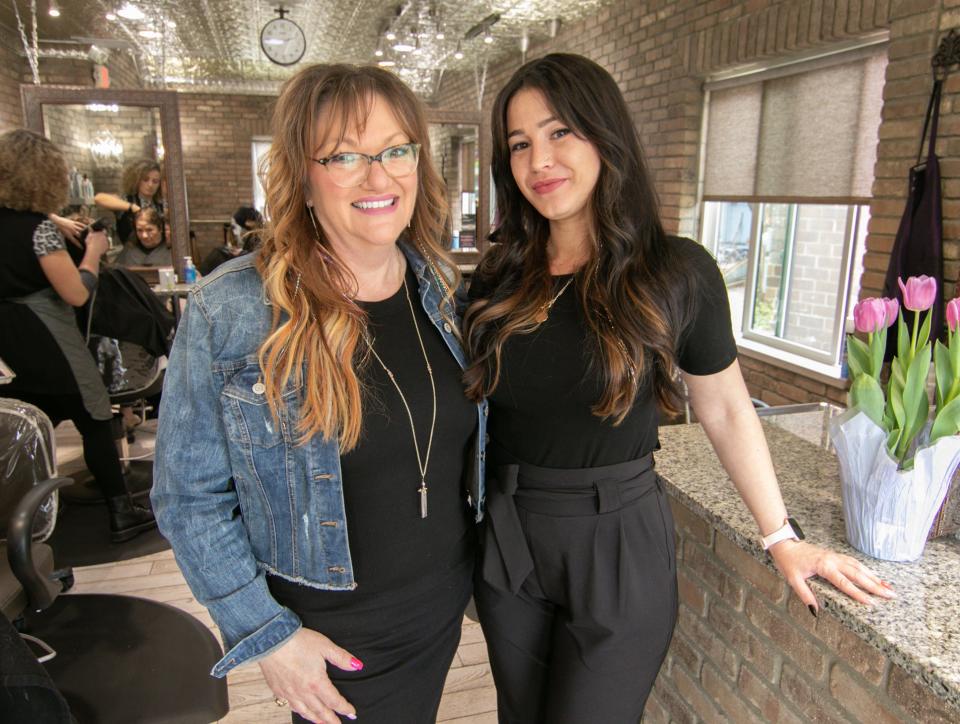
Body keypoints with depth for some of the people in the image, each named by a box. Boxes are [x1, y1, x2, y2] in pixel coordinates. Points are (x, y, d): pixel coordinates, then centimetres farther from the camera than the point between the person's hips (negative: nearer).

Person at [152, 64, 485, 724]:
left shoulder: (445, 289, -5)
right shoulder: (229, 311, -19)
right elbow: (189, 497, -12)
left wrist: (479, 569, 7)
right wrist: (267, 634, -12)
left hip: (445, 605, 5)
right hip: (332, 637, -4)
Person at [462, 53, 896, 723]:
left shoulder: (676, 273, -12)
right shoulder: (499, 280, -2)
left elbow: (725, 411, -2)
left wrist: (782, 539, 1)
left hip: (619, 549, -3)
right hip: (505, 540, 4)